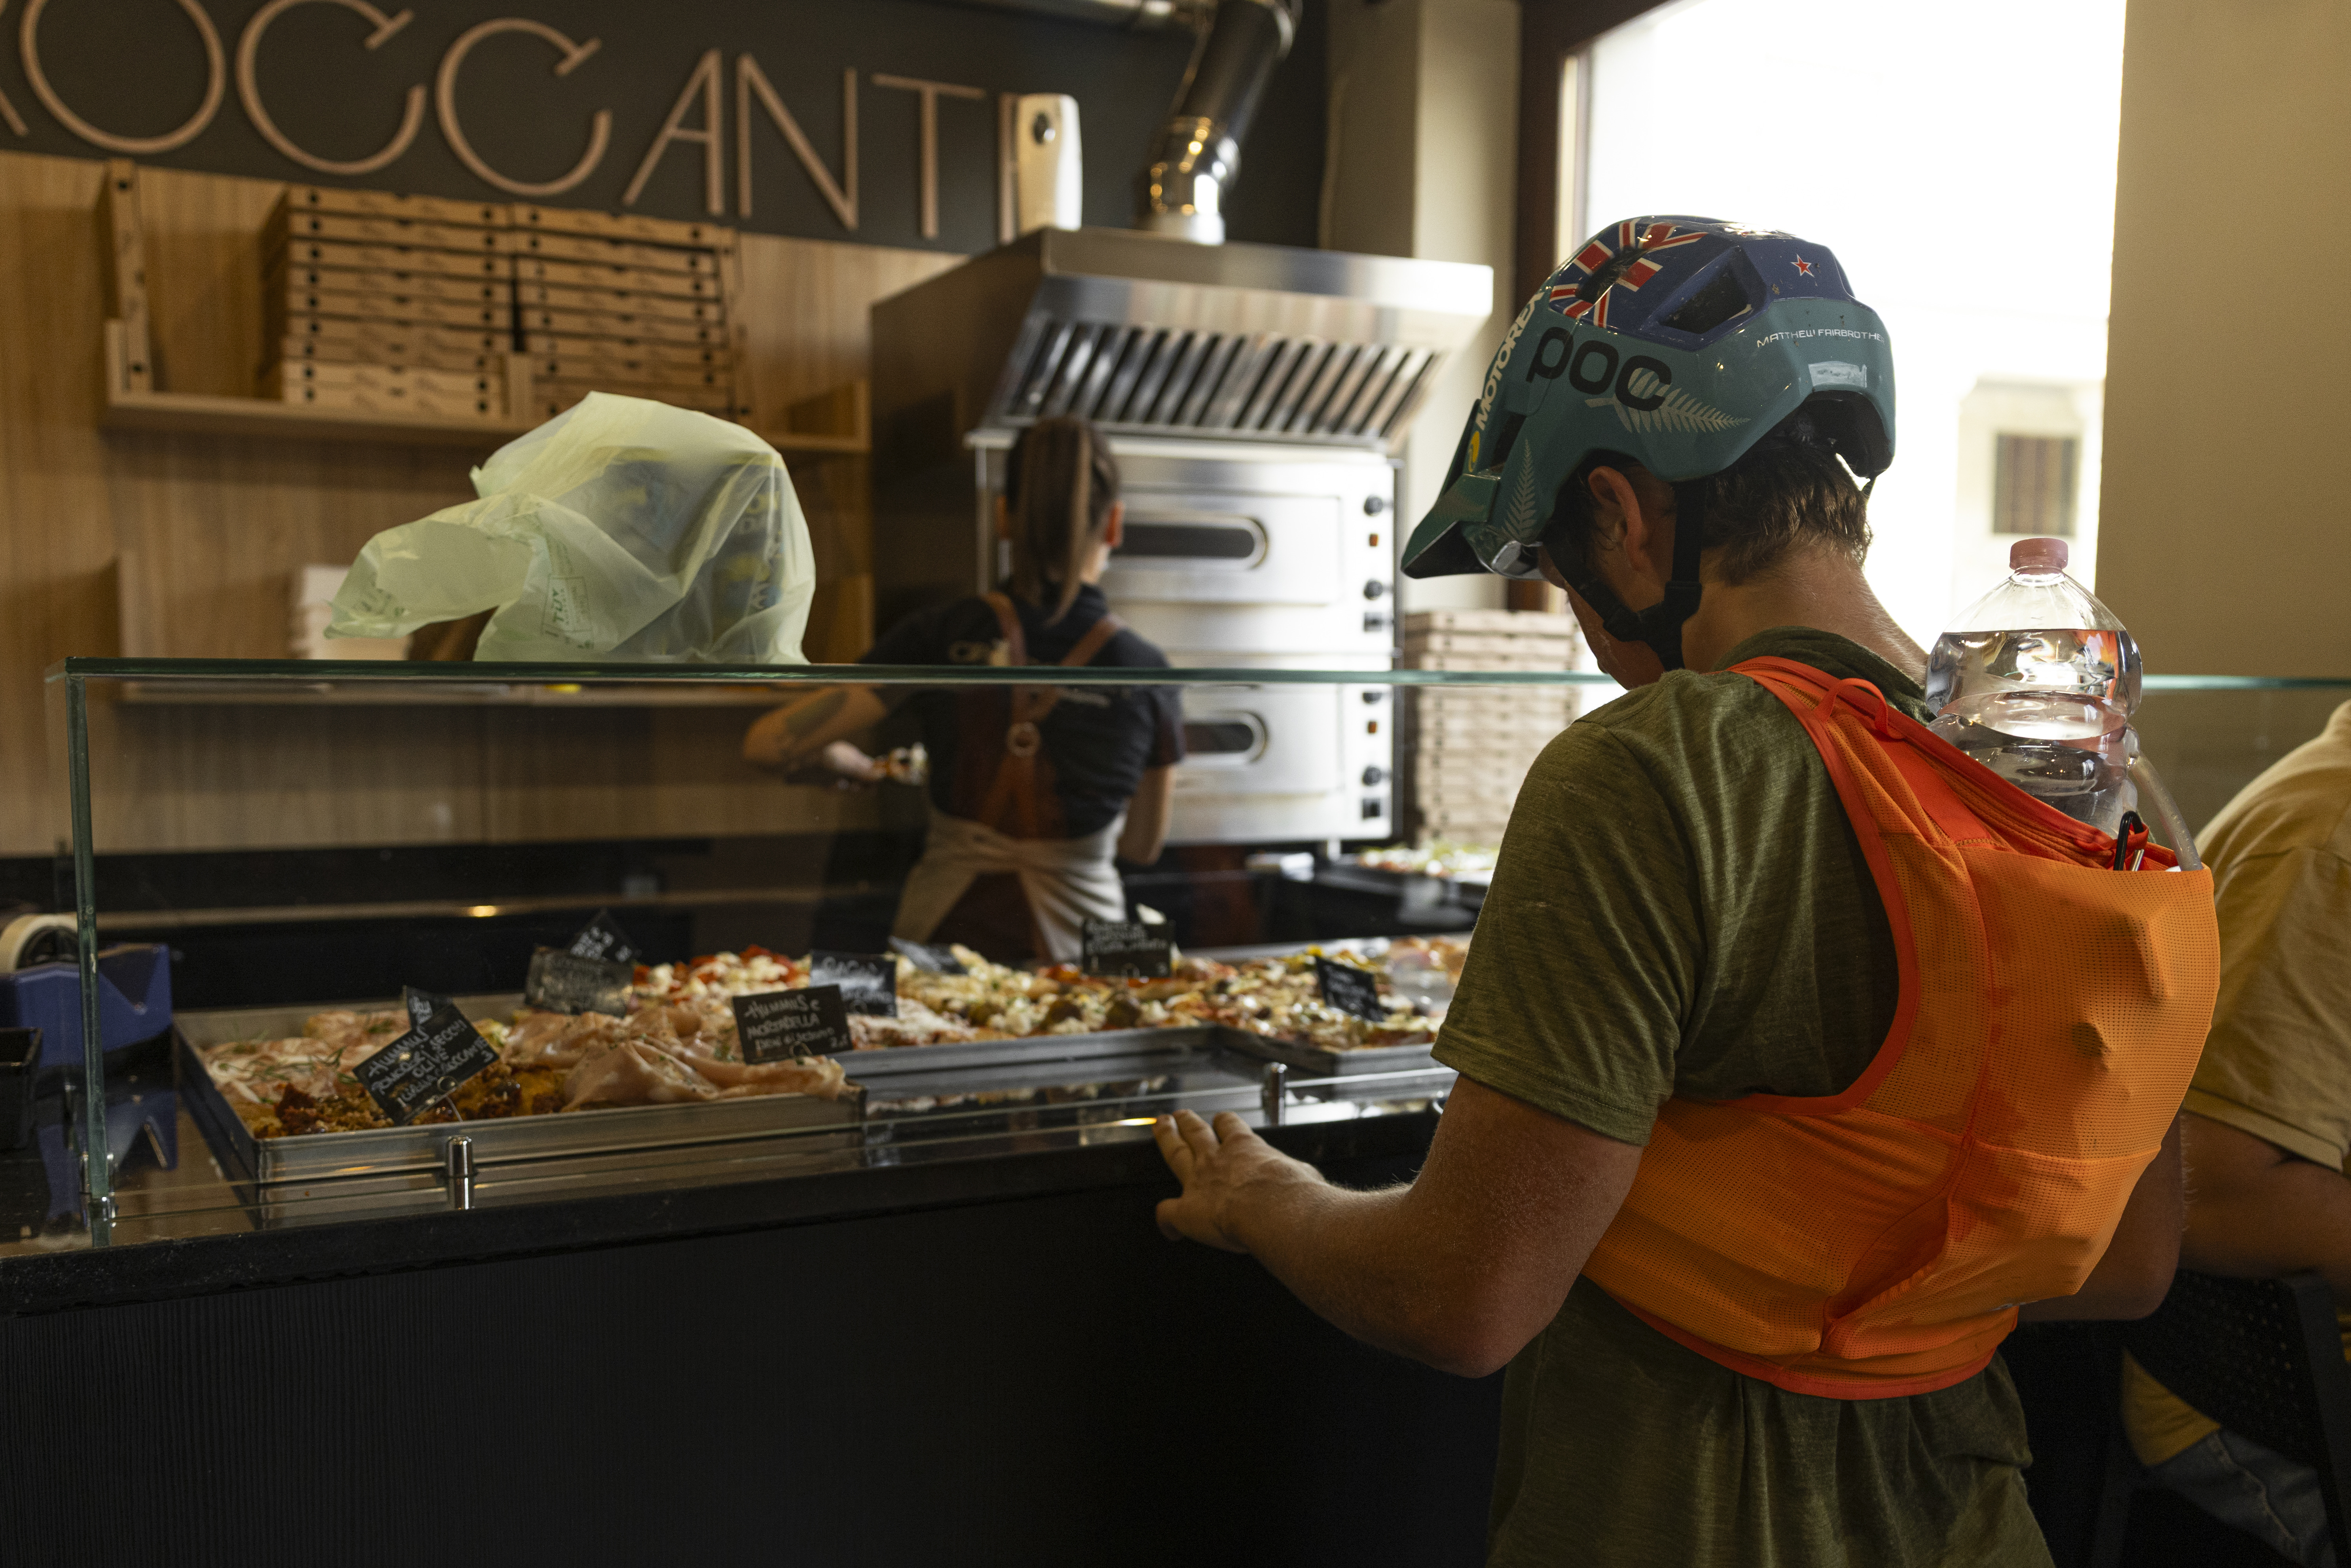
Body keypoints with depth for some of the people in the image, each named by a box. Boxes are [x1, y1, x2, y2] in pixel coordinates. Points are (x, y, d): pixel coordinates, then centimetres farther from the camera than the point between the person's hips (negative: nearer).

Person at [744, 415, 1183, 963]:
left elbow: (768, 743, -5)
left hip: (940, 935, 1)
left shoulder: (940, 639, -5)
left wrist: (849, 763, 15)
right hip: (1074, 951, -1)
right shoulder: (1146, 674, -4)